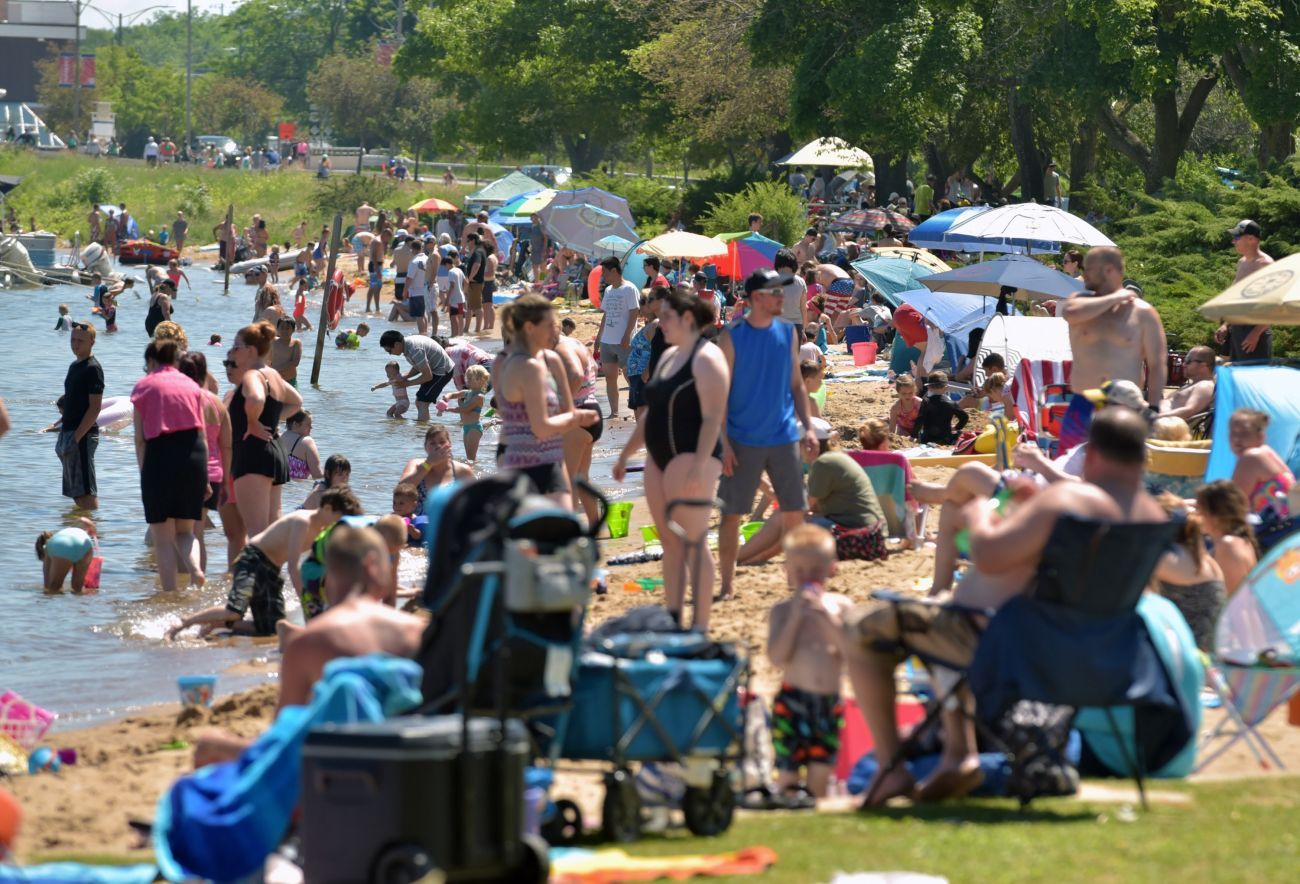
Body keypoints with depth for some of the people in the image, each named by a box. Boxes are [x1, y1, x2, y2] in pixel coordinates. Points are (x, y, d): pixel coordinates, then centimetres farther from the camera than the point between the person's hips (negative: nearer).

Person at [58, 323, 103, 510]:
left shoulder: (92, 369, -12)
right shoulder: (74, 366, 16)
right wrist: (63, 436, 18)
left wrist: (76, 437, -21)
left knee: (85, 491, -11)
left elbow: (95, 407, -17)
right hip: (69, 432, 9)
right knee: (75, 490, 13)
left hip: (82, 436, -9)